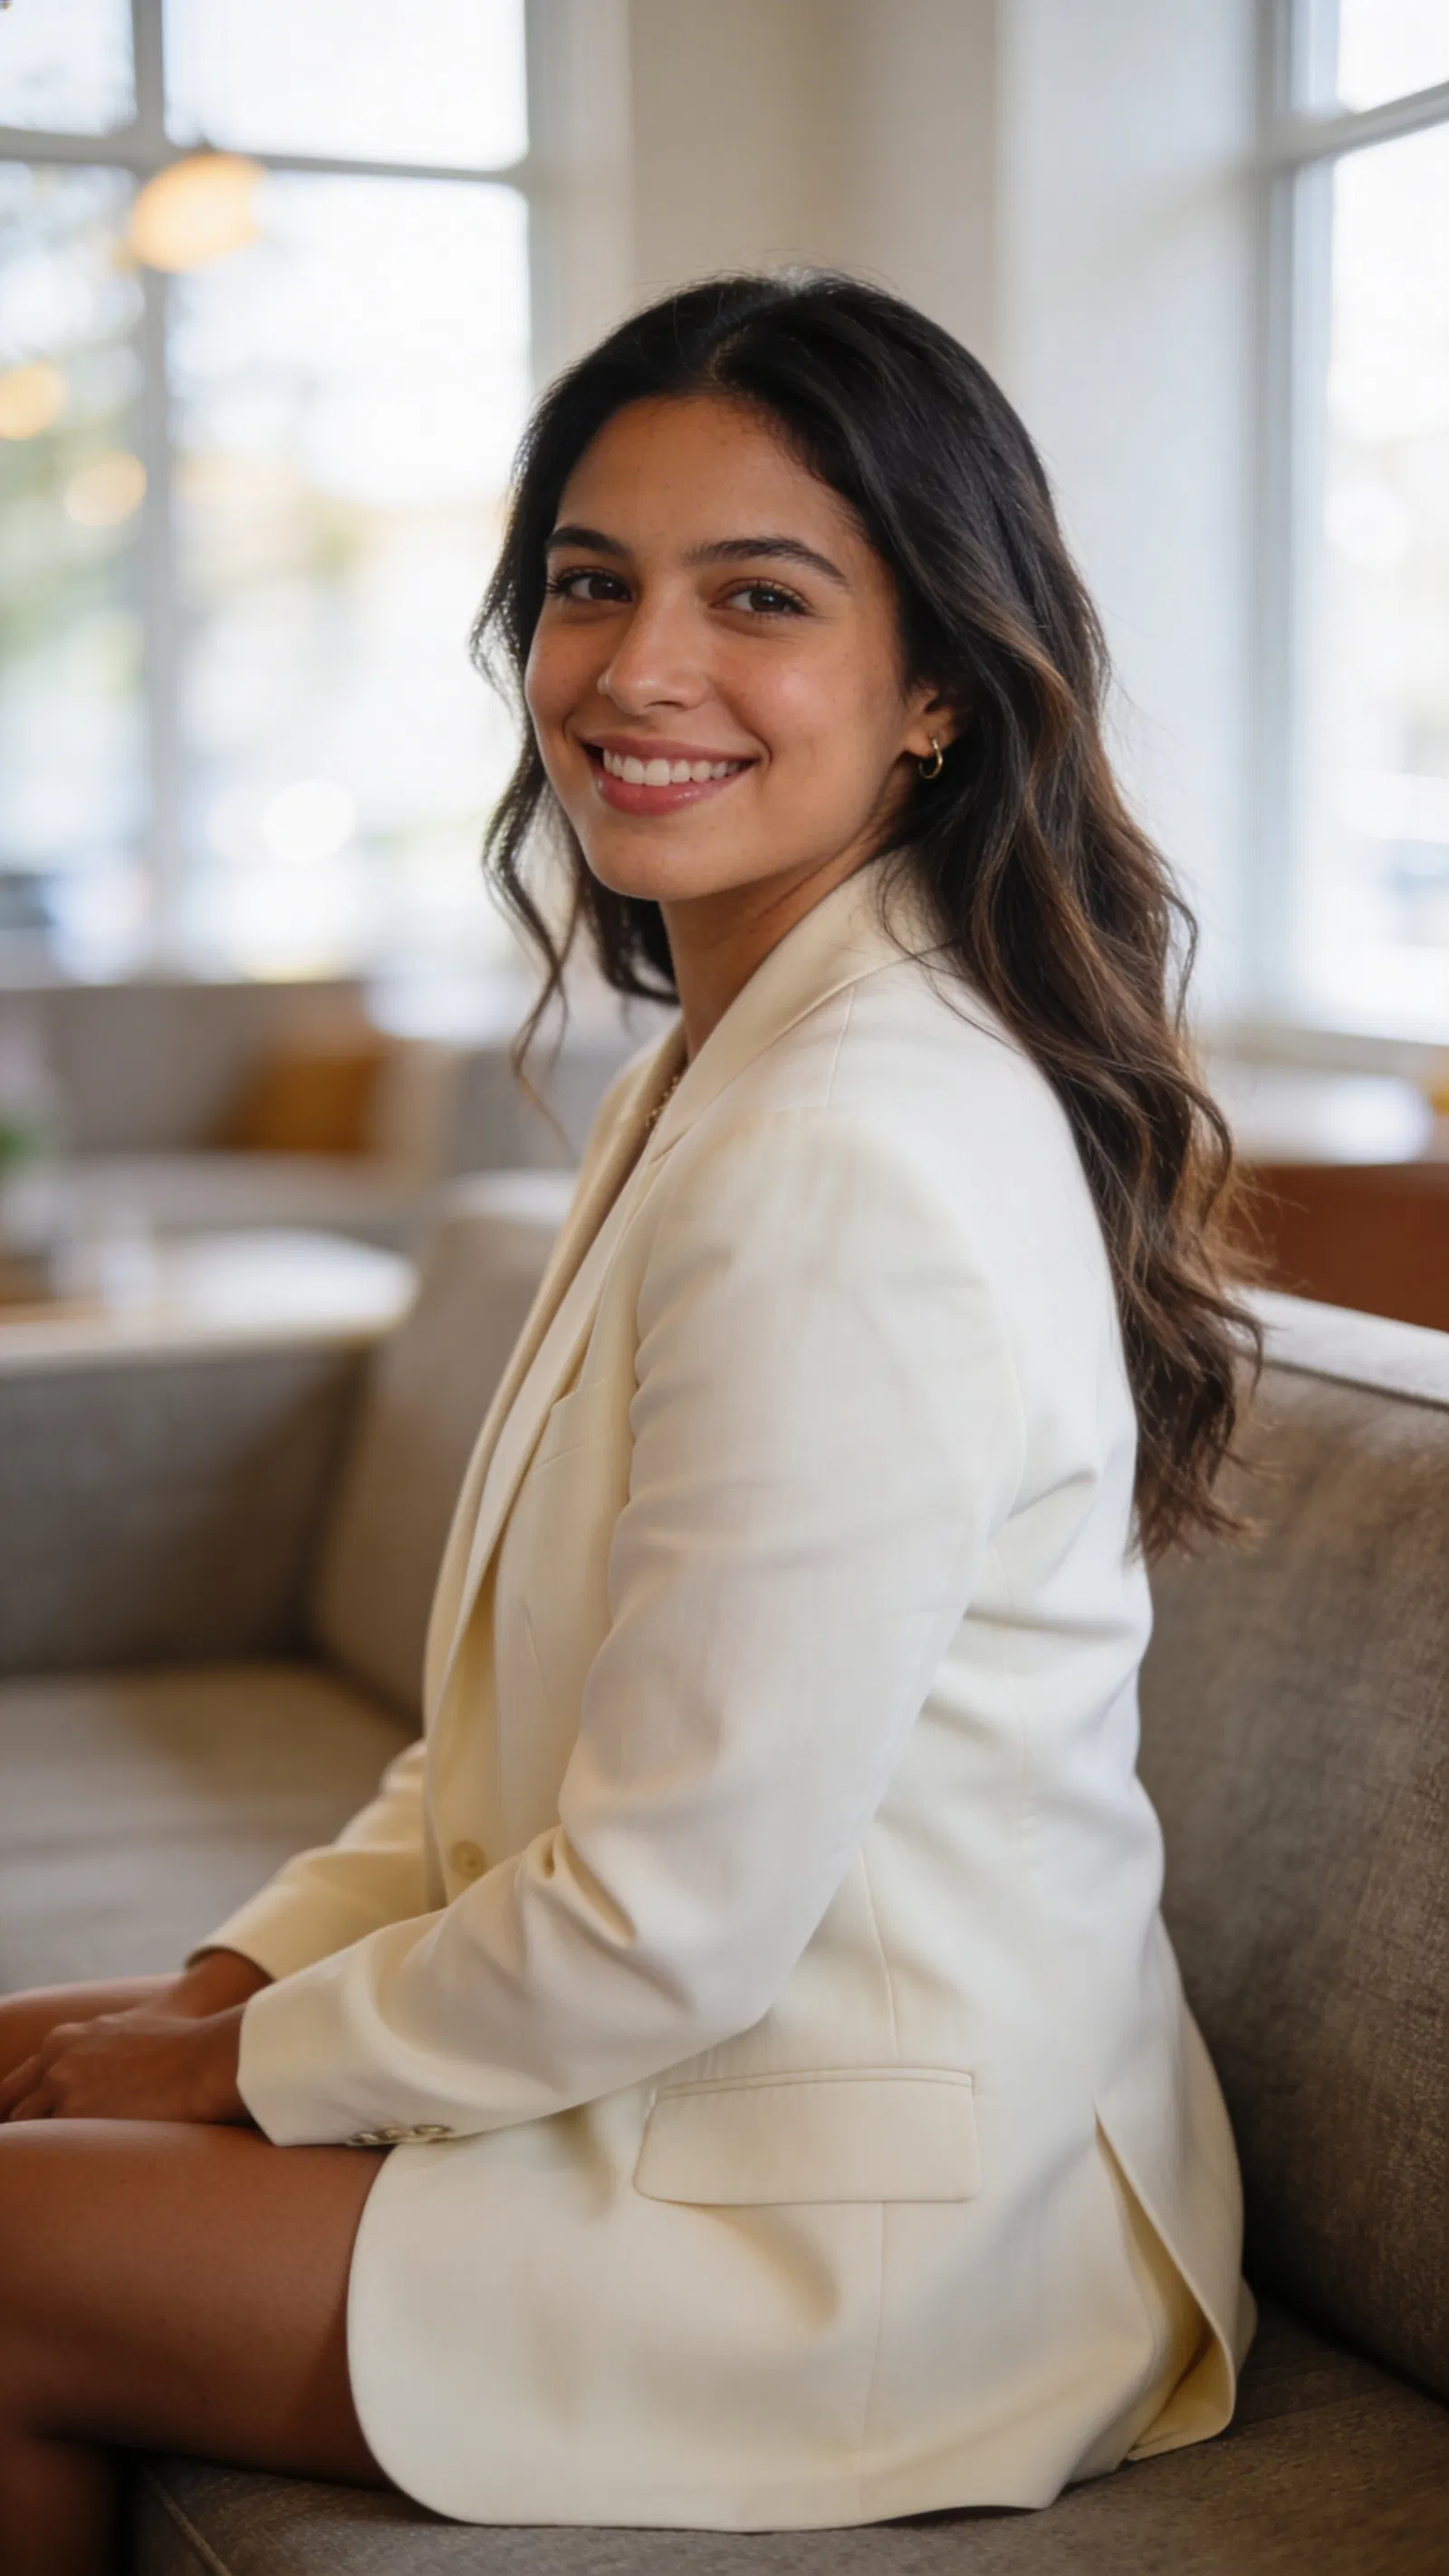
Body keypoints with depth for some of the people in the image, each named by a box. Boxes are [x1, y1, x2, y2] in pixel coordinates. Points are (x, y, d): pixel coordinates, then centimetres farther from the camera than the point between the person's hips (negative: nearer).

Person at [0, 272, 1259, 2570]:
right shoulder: (732, 1065, 7)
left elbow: (671, 1926, -24)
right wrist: (234, 1980, 2)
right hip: (694, 2075, 9)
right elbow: (535, 1713, 11)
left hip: (877, 2240, -9)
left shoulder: (855, 1162, -27)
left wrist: (256, 2065, -8)